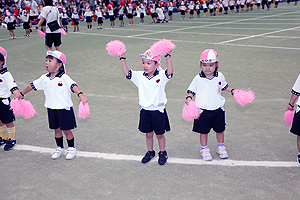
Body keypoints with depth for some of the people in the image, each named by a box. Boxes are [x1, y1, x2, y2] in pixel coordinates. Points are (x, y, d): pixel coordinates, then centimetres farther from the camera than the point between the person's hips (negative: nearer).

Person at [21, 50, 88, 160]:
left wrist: (80, 94, -50)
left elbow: (73, 86, -31)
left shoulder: (64, 78, -16)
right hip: (51, 109, 5)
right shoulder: (44, 78, 2)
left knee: (66, 130, 5)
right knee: (56, 130, 16)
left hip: (64, 109, -5)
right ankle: (59, 148, 33)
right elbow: (33, 85, 15)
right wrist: (21, 94, 24)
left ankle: (71, 149, 23)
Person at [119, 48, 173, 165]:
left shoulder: (161, 76, -11)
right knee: (148, 134, 17)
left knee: (159, 134, 12)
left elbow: (170, 72, -28)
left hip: (158, 111, -3)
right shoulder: (140, 76, 0)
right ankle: (150, 152, 37)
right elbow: (126, 73, -1)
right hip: (145, 111, 3)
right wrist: (122, 58, -8)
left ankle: (162, 153, 31)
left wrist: (167, 56, -36)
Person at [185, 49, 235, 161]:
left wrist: (232, 91, 6)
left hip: (218, 109, 3)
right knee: (203, 131, 7)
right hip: (203, 110, -2)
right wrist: (189, 97, -19)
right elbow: (191, 90, -1)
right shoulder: (198, 78, -8)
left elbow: (224, 86, 18)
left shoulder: (219, 76, 0)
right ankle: (204, 149, 25)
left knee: (220, 130, 15)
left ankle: (221, 147, 36)